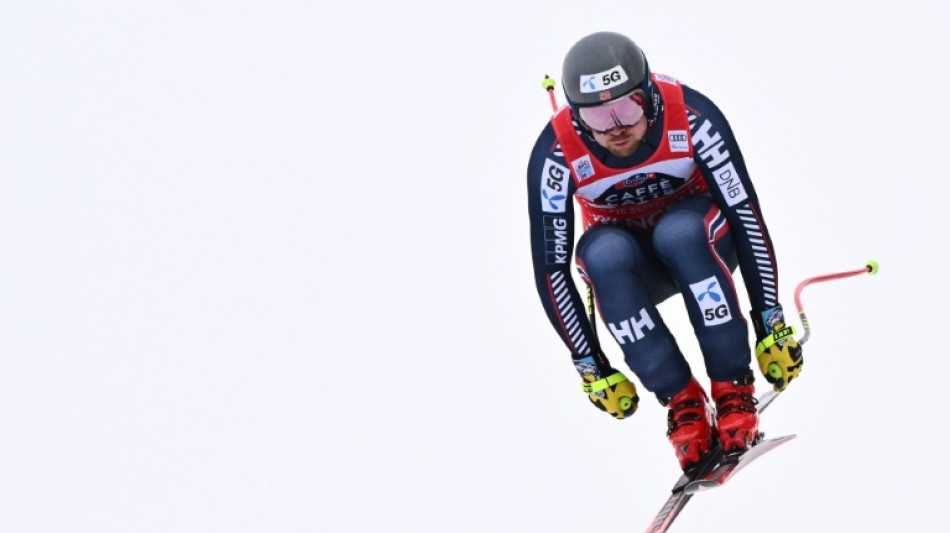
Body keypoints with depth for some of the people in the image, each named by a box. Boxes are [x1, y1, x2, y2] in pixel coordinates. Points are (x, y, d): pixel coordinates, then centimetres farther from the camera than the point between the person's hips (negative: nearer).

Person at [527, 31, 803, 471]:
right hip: (624, 267, 1)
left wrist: (771, 323, -29)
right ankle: (682, 401, -24)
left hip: (701, 244, -1)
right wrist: (590, 366, -20)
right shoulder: (557, 153, -26)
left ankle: (733, 388, -25)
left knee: (679, 231, -36)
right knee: (604, 252, -34)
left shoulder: (691, 117, -29)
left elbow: (747, 216, -25)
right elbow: (550, 268, -20)